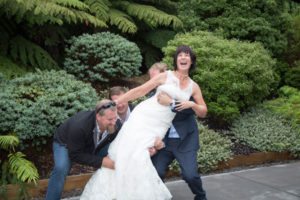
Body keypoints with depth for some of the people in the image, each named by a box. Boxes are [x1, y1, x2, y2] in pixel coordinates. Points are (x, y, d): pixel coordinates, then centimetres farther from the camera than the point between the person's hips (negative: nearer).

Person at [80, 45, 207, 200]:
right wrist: (115, 102, 1)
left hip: (158, 127, 1)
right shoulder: (165, 76, 2)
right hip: (143, 116, -1)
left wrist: (192, 104, -9)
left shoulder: (194, 87, 9)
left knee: (139, 155, -15)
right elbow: (140, 91, 3)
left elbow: (203, 112, 13)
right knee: (125, 151, -10)